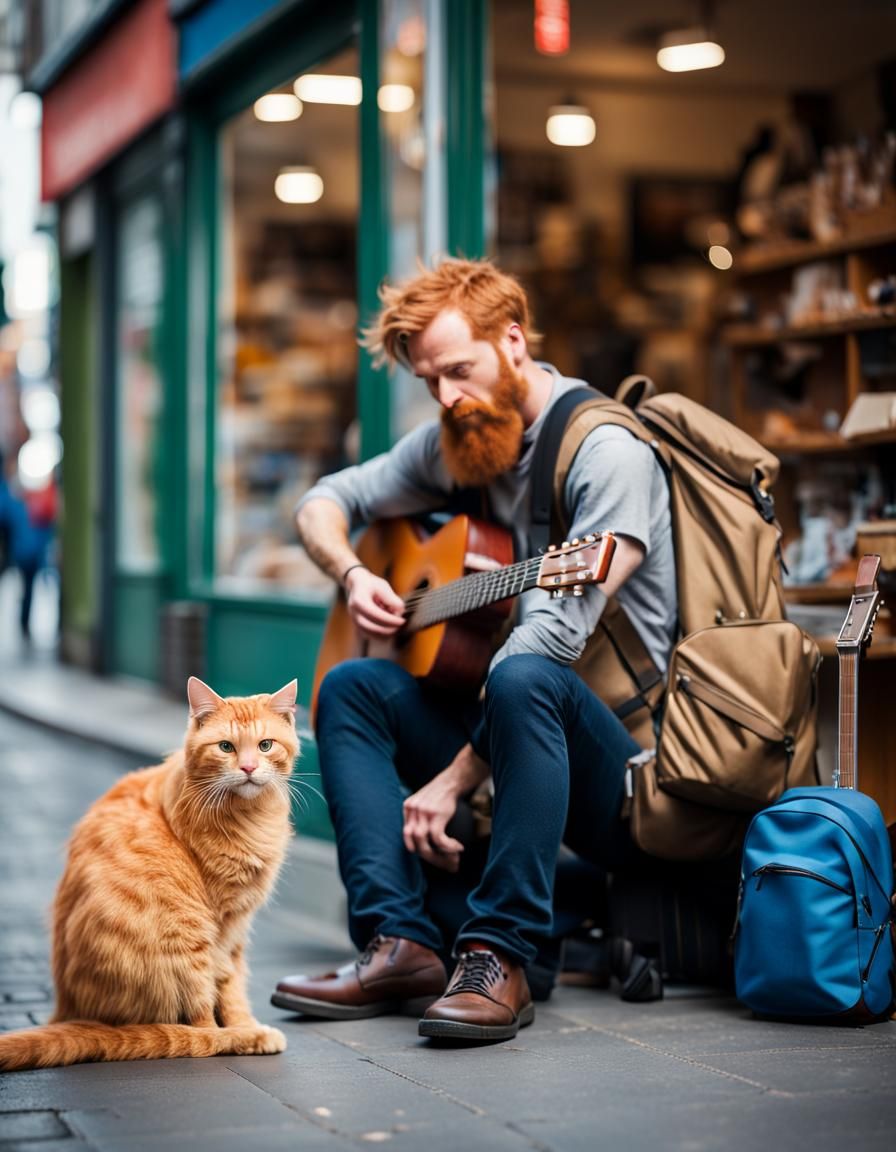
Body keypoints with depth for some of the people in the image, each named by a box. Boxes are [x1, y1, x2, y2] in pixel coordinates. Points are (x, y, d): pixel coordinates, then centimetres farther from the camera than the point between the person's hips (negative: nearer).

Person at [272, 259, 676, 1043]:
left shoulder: (607, 450, -16)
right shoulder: (457, 440, 8)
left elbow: (556, 633, -25)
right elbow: (324, 503, 18)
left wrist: (455, 779, -26)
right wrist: (353, 576, -5)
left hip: (620, 760, -8)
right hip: (511, 730, 8)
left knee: (524, 678, -36)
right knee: (351, 686, -6)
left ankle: (499, 961, -34)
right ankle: (399, 943, -19)